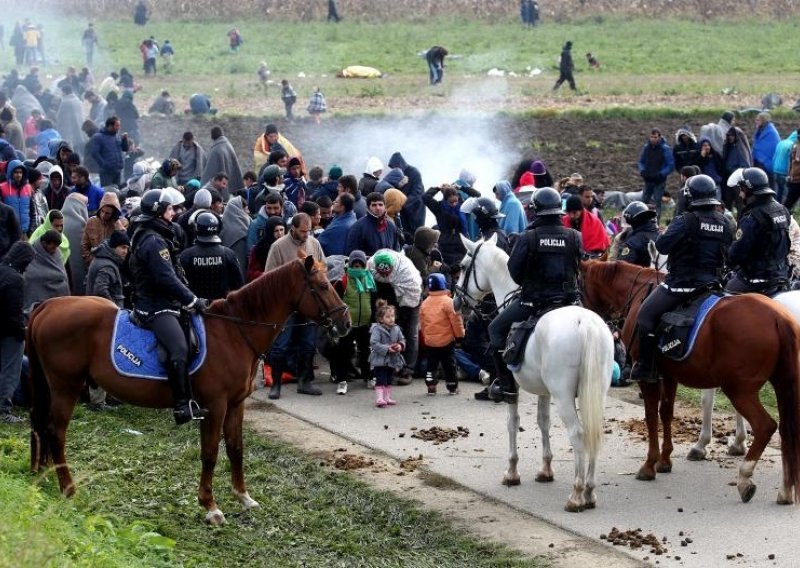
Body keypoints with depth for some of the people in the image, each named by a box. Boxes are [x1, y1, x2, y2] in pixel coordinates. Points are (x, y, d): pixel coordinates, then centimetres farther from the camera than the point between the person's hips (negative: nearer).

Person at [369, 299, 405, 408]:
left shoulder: (396, 329, 4)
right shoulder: (377, 329, -15)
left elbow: (402, 340, 12)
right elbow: (374, 343, -21)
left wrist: (400, 345, -12)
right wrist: (387, 349, -27)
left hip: (392, 360, 7)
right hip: (380, 360, -7)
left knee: (389, 380, 16)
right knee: (381, 380, -12)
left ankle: (387, 398, 25)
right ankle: (379, 399, -14)